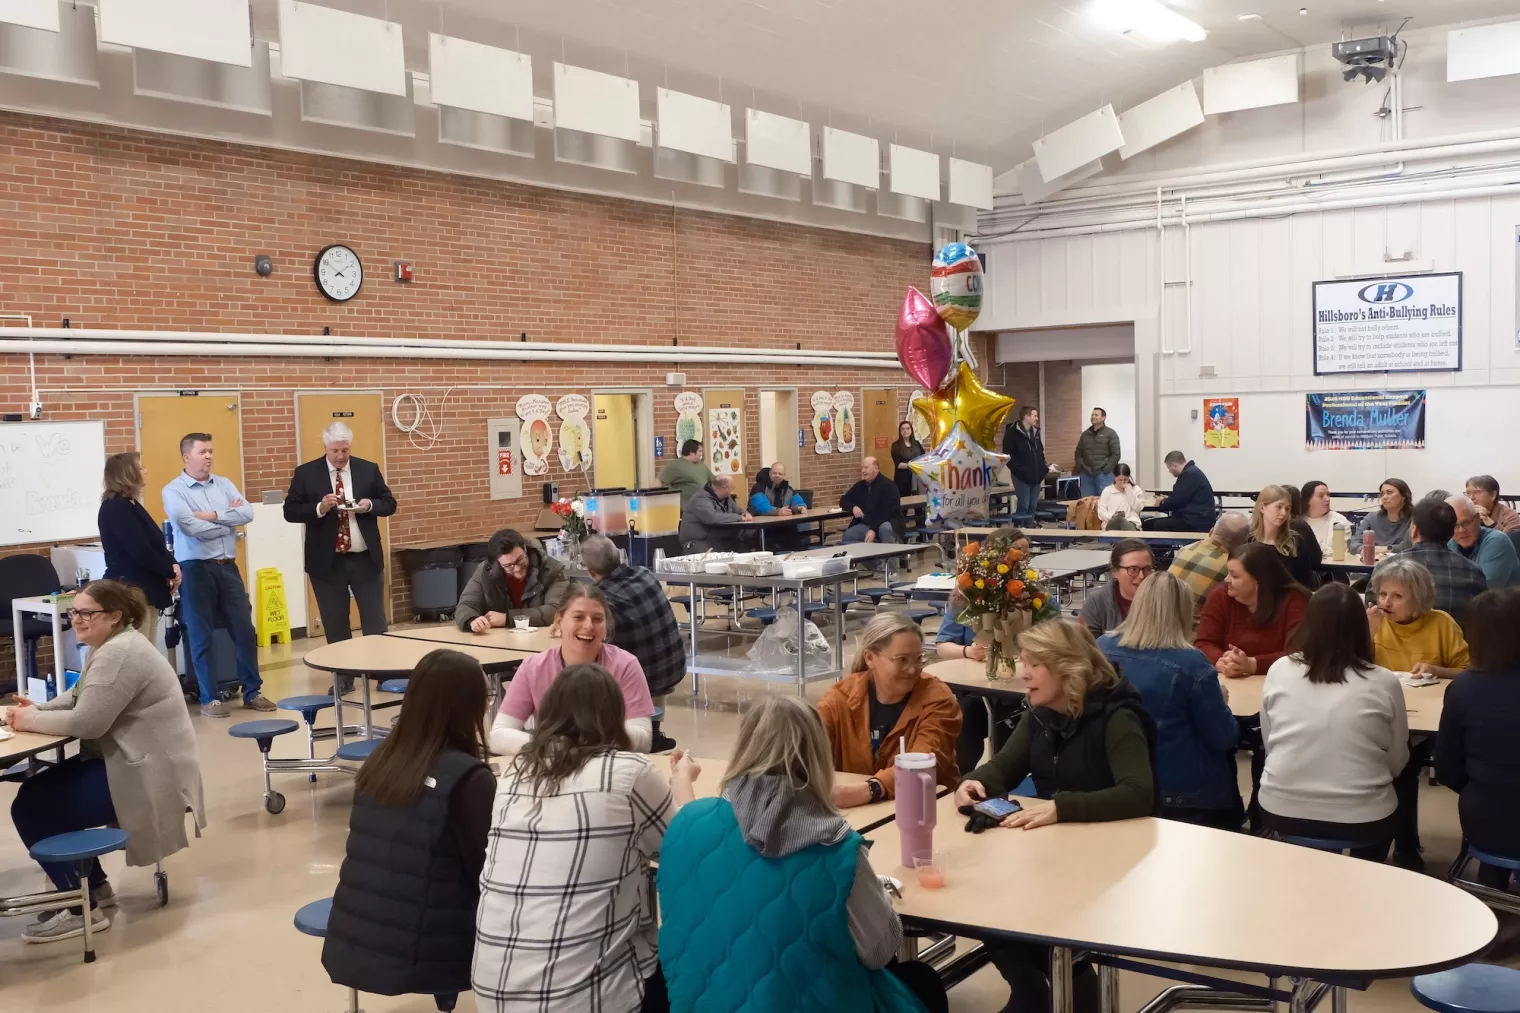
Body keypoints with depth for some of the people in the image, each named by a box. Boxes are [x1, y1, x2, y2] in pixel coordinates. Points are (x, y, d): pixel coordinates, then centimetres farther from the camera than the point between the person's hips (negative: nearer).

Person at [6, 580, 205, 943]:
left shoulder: (118, 654, -20)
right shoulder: (108, 646, 13)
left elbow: (87, 721, -24)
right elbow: (76, 699, 19)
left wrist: (31, 720, -11)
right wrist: (37, 709, 1)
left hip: (148, 776, -11)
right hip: (129, 764, 11)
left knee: (29, 805, -8)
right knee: (41, 789, 15)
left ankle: (82, 909, -1)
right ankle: (94, 885, 22)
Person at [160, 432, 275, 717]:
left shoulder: (224, 484, 10)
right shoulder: (173, 491, -5)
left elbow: (247, 513, -4)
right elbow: (190, 527, -18)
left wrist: (213, 516, -13)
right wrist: (229, 521, -5)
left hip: (228, 567, 4)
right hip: (196, 570, -4)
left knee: (245, 631, 6)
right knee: (201, 637, 5)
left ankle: (252, 692, 17)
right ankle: (209, 698, 14)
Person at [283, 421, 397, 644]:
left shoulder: (369, 469, 4)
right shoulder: (306, 473, -1)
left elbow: (389, 503, 7)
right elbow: (290, 511, -3)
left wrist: (370, 505, -14)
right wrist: (319, 508, -20)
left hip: (365, 559, 1)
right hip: (327, 562, -1)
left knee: (376, 623, 4)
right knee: (335, 627, 8)